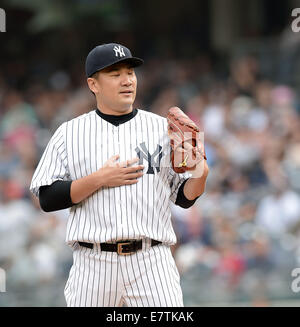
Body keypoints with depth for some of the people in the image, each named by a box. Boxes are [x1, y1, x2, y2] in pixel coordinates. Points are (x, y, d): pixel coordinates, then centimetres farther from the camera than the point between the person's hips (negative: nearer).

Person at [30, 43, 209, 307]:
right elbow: (47, 200, 1)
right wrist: (99, 179, -10)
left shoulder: (163, 129, 11)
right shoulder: (69, 133, 8)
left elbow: (184, 198, 10)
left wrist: (201, 174, -11)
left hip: (151, 263, 0)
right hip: (94, 265, 0)